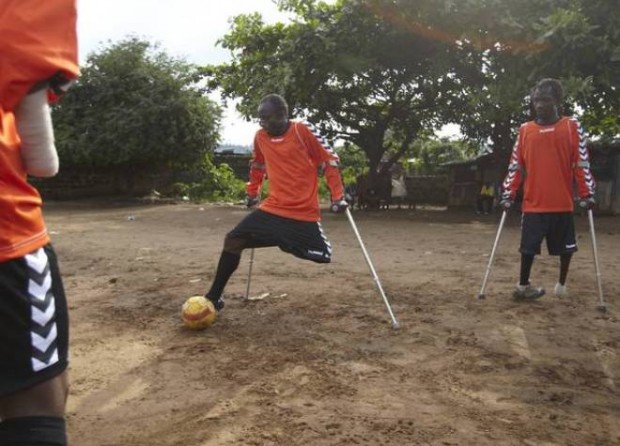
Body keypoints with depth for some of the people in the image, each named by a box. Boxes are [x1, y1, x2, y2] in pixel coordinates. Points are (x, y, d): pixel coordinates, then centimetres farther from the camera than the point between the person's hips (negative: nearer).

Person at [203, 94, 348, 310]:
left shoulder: (303, 131, -9)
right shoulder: (260, 137, 7)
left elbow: (330, 160, -6)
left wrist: (338, 197, -10)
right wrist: (252, 193, 30)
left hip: (305, 213, -3)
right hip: (272, 209, 4)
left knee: (324, 257, -10)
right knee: (233, 240, -4)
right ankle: (213, 298, 4)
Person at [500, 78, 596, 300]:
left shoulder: (572, 127, 1)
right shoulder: (525, 130, 5)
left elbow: (582, 163, 0)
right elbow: (515, 165, 6)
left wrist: (587, 194, -5)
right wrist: (508, 195, 2)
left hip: (563, 202, 0)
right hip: (533, 203, 0)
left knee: (565, 246, 11)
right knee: (528, 246, 2)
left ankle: (562, 283, 28)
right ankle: (523, 286, 14)